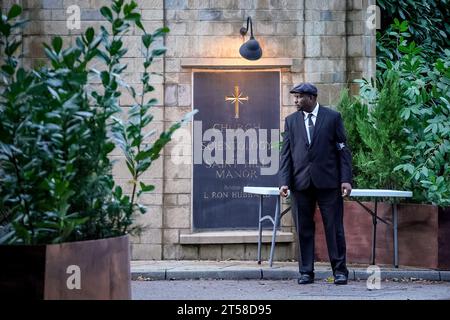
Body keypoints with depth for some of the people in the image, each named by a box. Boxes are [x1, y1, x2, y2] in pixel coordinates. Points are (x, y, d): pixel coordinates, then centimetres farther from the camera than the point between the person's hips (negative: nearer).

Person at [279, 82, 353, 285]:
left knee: (334, 227, 1)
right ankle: (306, 272, 11)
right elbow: (286, 153, 8)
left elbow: (343, 150, 2)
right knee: (304, 229, 4)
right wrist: (284, 181, -2)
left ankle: (339, 270, 9)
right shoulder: (291, 121, 10)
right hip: (301, 183, 3)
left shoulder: (333, 117, 3)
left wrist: (346, 179, -6)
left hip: (328, 181, -2)